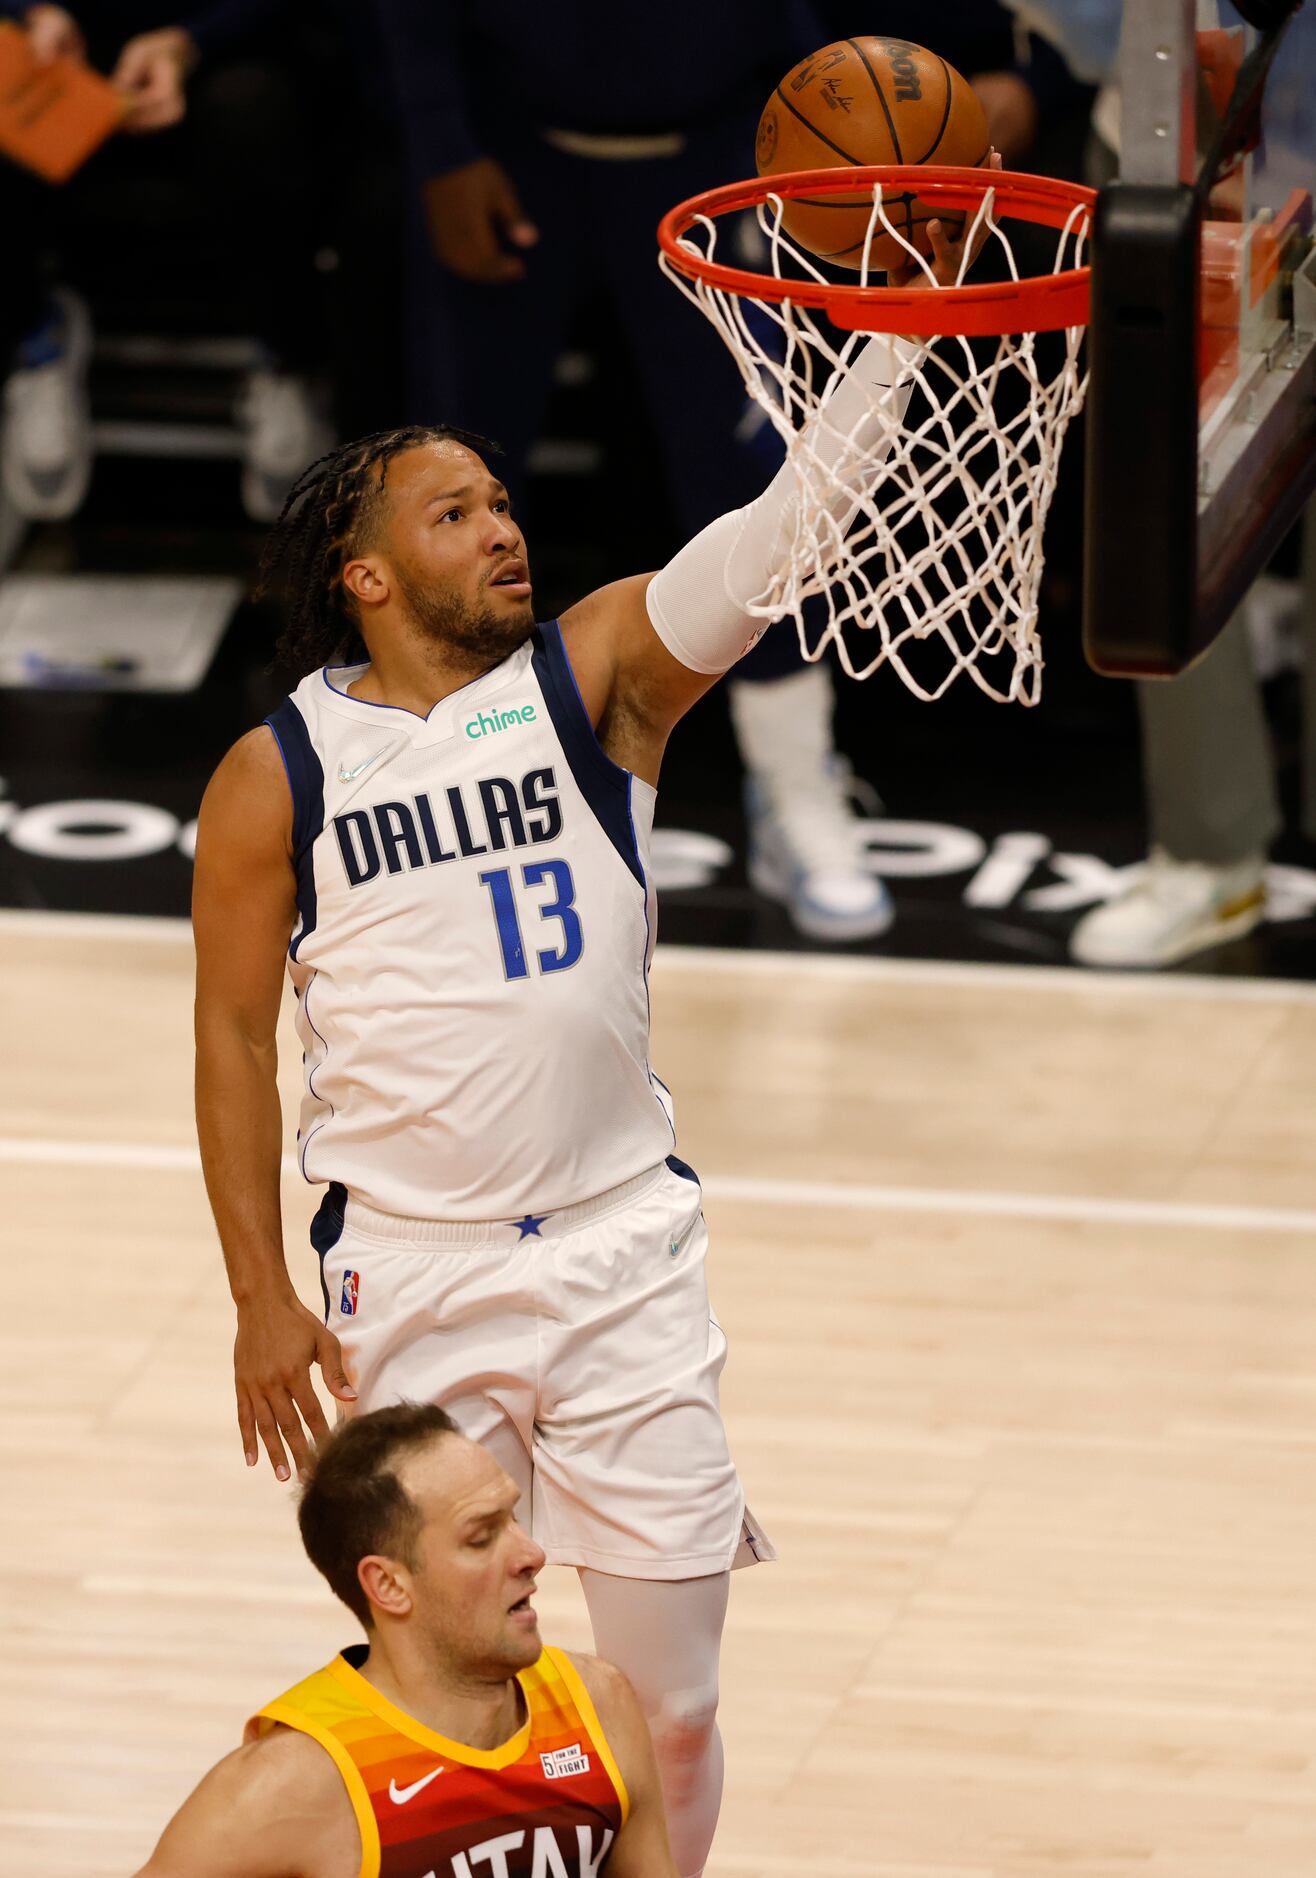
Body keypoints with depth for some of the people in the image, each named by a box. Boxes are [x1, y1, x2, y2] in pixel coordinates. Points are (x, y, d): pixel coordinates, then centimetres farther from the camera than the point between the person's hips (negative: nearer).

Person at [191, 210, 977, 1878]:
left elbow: (790, 523, -13)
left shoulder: (596, 674, -1)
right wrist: (264, 1303, -1)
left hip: (624, 1249, 1)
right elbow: (232, 1039, 3)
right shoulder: (276, 777, -2)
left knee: (671, 1703, 4)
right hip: (412, 1270, -1)